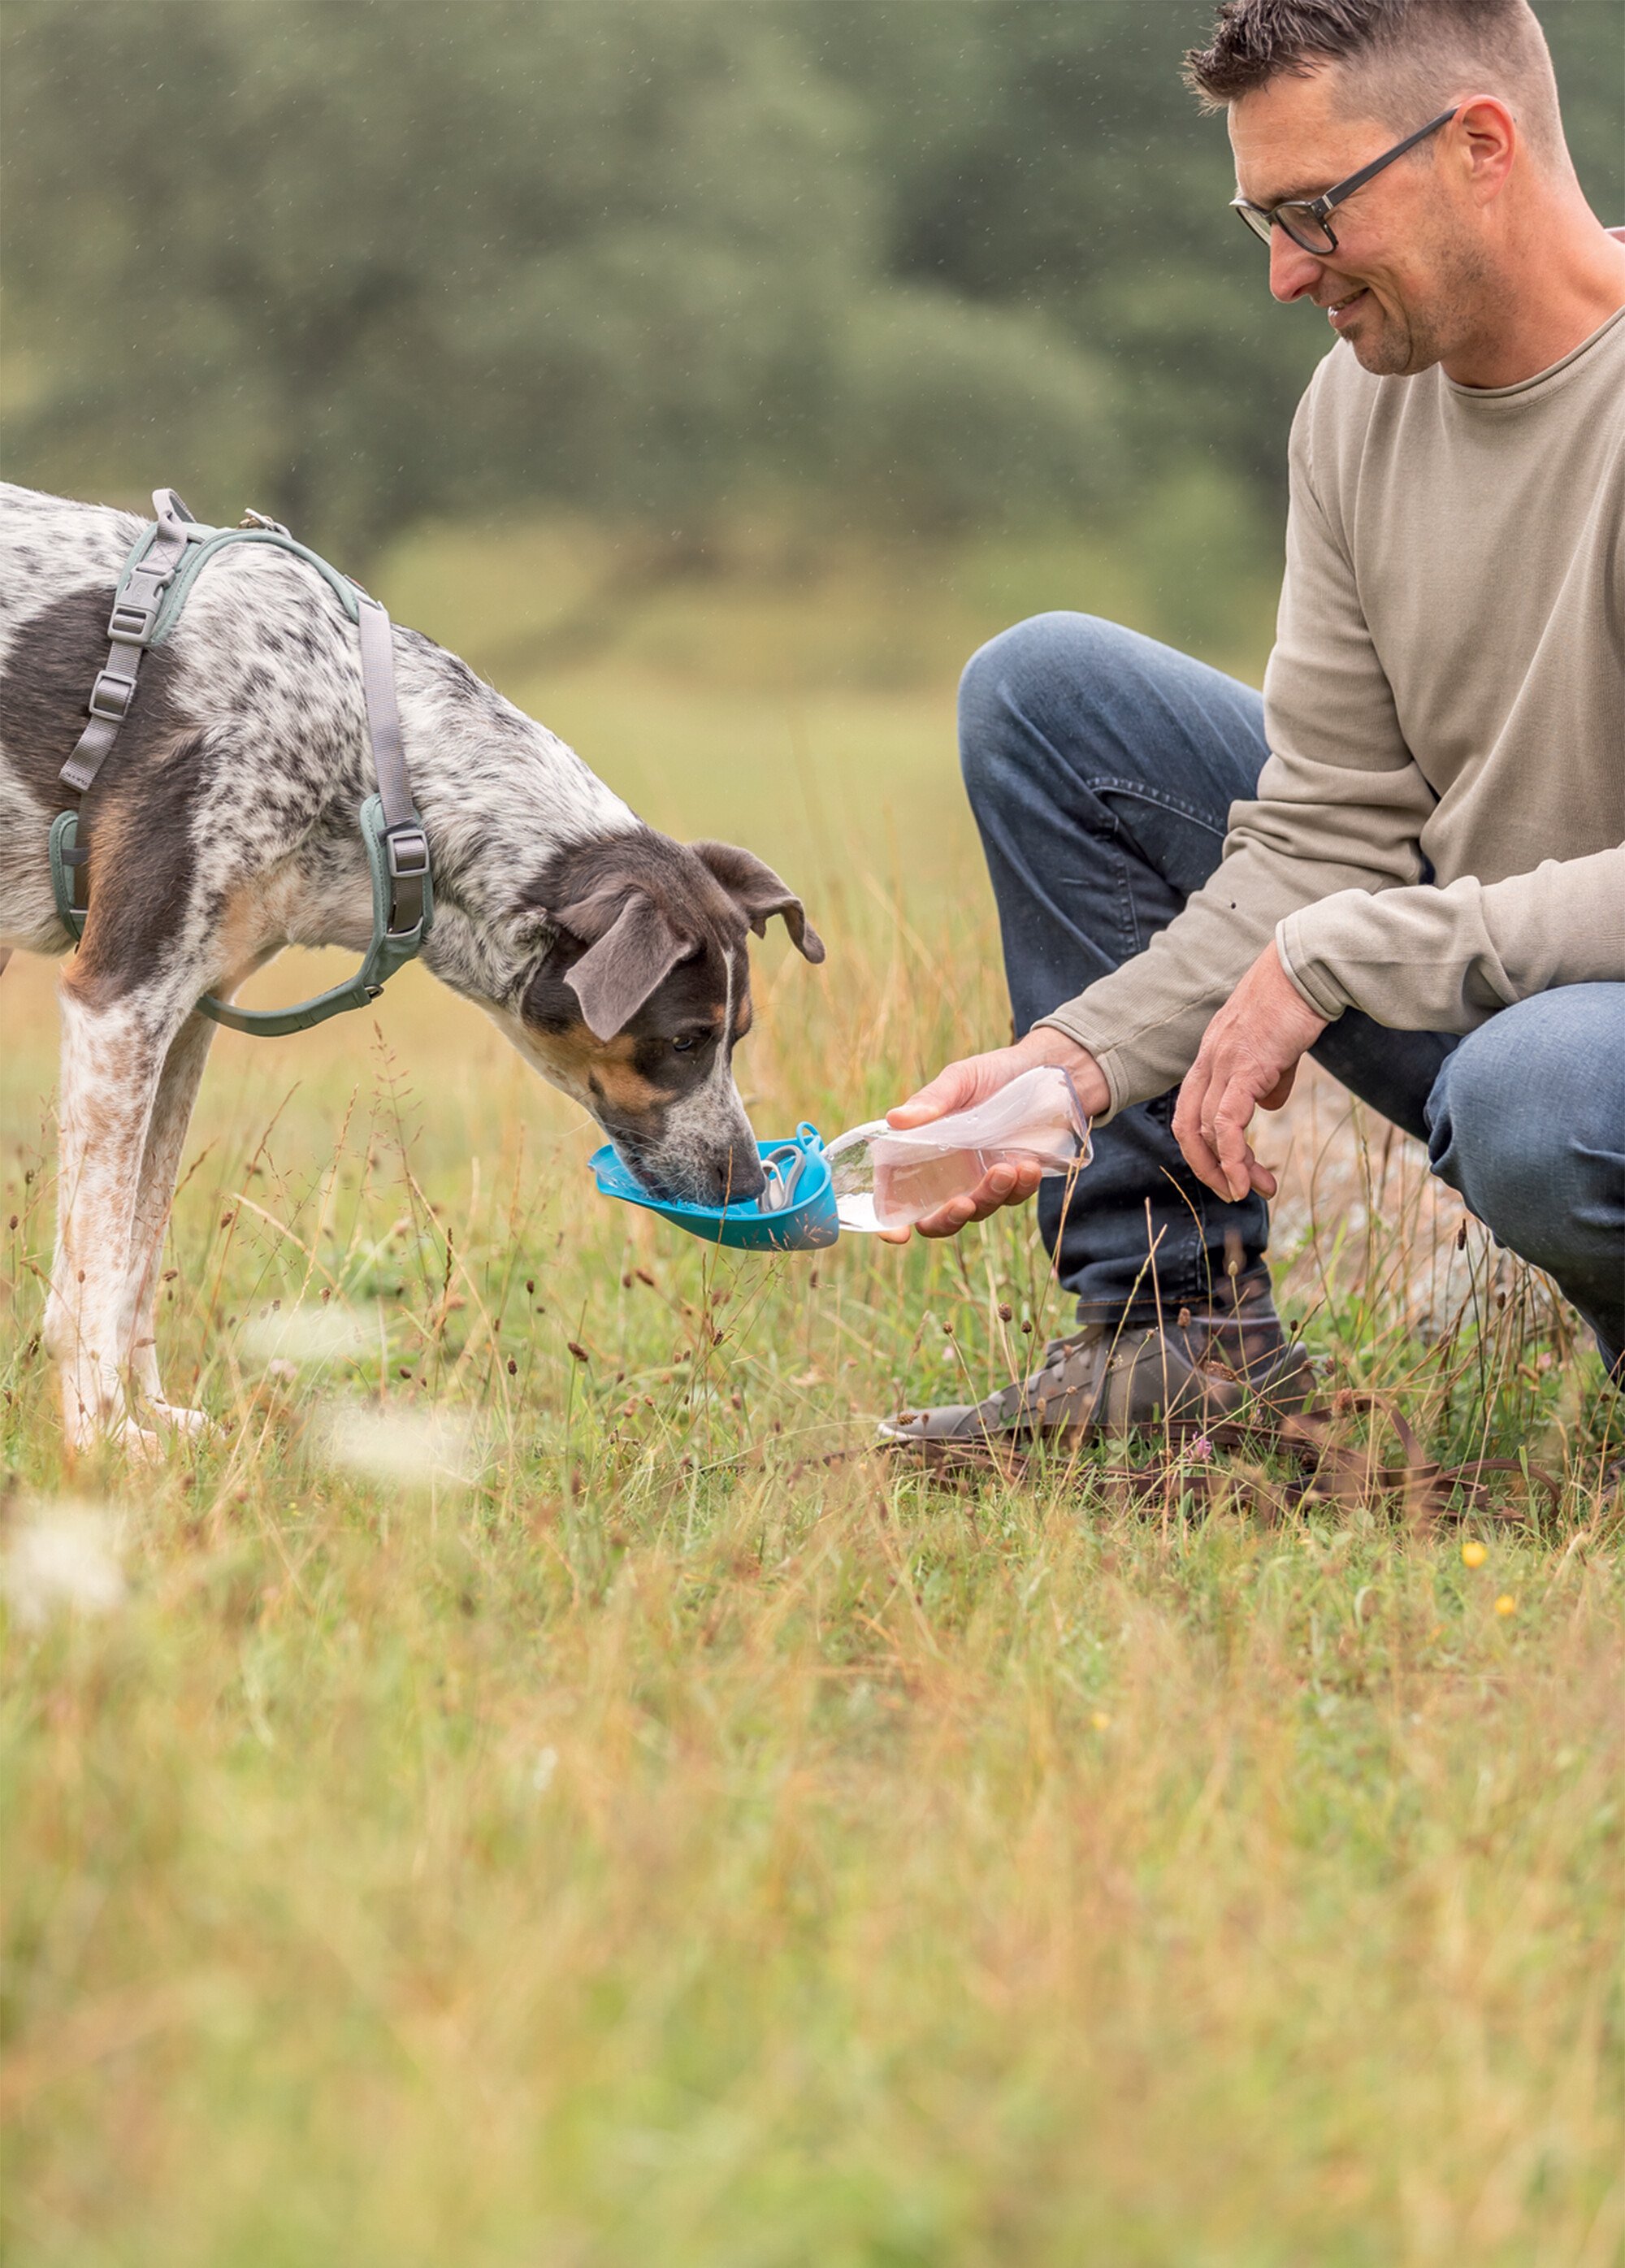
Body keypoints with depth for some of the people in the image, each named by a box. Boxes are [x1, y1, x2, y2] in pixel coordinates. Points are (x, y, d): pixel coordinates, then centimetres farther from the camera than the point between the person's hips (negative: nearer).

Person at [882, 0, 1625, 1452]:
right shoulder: (1365, 402, 0)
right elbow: (1322, 840, 0)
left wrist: (1330, 957, -26)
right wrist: (1075, 1060, -14)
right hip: (1477, 992, 7)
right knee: (1040, 690, 2)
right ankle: (1175, 1323, 2)